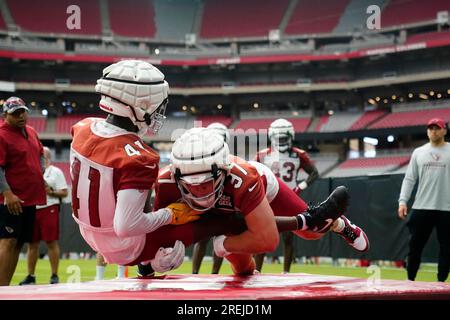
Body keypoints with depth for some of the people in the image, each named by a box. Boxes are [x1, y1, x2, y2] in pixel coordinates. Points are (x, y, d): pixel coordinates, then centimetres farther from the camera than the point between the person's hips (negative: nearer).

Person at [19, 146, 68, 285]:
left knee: (52, 242, -6)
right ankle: (30, 276, 13)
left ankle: (54, 276, -2)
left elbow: (64, 192, -2)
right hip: (32, 210, 5)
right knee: (32, 244, 6)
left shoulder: (56, 172, 4)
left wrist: (51, 192, -16)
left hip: (49, 209, -5)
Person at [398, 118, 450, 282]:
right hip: (421, 207, 2)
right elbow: (409, 179, 10)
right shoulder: (418, 152, 11)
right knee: (415, 245, 4)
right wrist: (402, 201, -1)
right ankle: (410, 280, 12)